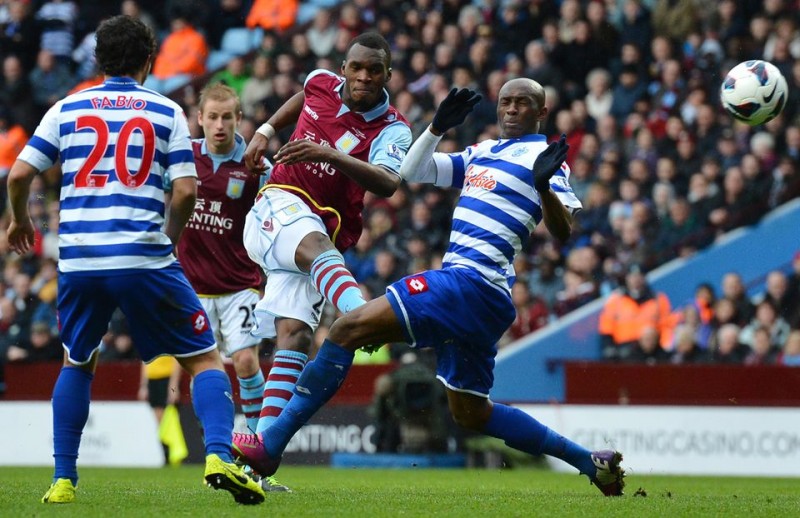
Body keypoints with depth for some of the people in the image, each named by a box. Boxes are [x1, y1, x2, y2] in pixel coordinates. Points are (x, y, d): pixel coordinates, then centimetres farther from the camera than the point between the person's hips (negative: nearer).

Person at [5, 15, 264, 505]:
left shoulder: (68, 109, 12)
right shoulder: (168, 112, 7)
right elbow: (186, 190, -1)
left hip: (78, 259, 3)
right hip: (144, 258, -2)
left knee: (77, 364, 24)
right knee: (206, 359, 7)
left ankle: (63, 479, 17)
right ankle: (219, 456, -16)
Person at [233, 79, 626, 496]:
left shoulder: (542, 156, 0)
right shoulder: (482, 153, 24)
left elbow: (562, 231, -11)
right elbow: (411, 172, 24)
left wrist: (544, 185, -29)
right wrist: (438, 126, 9)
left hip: (470, 283, -10)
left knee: (348, 329, -15)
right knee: (470, 413, 16)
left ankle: (270, 445, -18)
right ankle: (590, 463, 20)